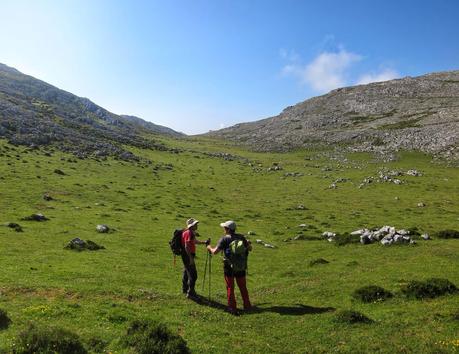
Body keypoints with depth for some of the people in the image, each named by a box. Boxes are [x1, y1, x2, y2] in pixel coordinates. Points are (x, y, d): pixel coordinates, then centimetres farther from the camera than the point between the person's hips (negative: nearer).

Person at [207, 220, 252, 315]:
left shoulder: (224, 239, -13)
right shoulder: (241, 237, -2)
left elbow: (215, 252, -17)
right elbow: (250, 249, 8)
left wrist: (209, 248, 4)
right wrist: (248, 243, 30)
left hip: (229, 268, -3)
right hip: (241, 268, 3)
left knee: (230, 288, 10)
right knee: (243, 287, 18)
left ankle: (232, 308, 13)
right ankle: (247, 305, 27)